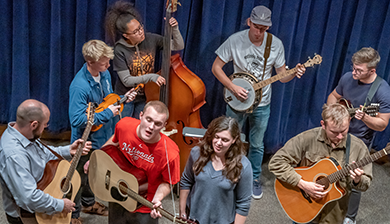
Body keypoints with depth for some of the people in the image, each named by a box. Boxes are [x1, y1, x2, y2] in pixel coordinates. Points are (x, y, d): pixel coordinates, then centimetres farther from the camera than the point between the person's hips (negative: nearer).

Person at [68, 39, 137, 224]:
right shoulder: (79, 87, -32)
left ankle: (88, 203, 51)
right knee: (80, 178, 11)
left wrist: (122, 99, -8)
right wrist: (107, 113, -30)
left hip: (103, 136, 8)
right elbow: (76, 120, -34)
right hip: (86, 141, -8)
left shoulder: (104, 74, -5)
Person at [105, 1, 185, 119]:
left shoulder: (151, 39, -11)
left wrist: (175, 29, -22)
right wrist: (151, 77, -29)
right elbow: (126, 80, -20)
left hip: (145, 97, 3)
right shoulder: (120, 50, -20)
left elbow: (179, 46, -4)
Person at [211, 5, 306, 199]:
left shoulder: (276, 44, -9)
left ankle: (254, 179, 34)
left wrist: (294, 74, -25)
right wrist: (233, 87, -21)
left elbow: (281, 76, -2)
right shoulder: (235, 41, -14)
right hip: (237, 101, -1)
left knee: (257, 145, 14)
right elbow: (216, 67, -10)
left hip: (261, 104, 1)